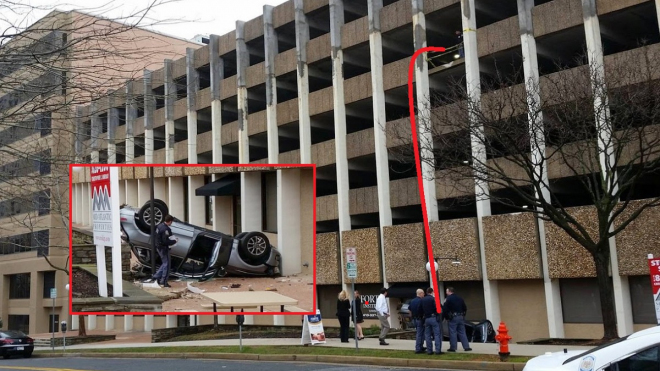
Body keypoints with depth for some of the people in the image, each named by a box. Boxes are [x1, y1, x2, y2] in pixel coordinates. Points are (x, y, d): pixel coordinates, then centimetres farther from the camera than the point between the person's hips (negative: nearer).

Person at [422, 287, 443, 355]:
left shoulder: (422, 300, 8)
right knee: (437, 334, -2)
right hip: (434, 318, -5)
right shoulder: (433, 298, -10)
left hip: (426, 318, 5)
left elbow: (421, 310, 10)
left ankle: (429, 350, 10)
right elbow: (437, 308, -17)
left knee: (428, 335, 9)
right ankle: (438, 350, -5)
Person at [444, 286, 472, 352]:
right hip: (461, 317, 6)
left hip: (452, 318, -6)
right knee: (462, 332, 9)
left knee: (452, 333, -1)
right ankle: (466, 347, 6)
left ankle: (453, 347, 0)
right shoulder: (460, 298, 11)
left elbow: (445, 309, -14)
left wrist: (447, 317, -4)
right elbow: (465, 308, 15)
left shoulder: (448, 299, -9)